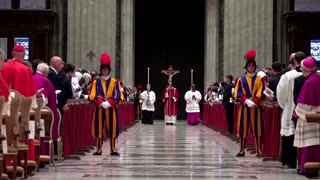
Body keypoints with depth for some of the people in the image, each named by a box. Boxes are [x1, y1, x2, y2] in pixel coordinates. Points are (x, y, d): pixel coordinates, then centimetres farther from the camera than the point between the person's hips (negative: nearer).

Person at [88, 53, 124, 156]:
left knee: (112, 128, 1)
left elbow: (119, 96, -3)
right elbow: (92, 95, -3)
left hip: (111, 109, 0)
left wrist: (109, 103, -17)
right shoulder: (96, 82, 5)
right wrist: (101, 103, -18)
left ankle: (113, 149, 7)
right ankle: (99, 149, 8)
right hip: (99, 108, 0)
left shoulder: (115, 82, 5)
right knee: (99, 128, 1)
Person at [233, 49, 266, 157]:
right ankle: (242, 150, 6)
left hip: (257, 107, -1)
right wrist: (247, 101, -15)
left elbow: (262, 93, -3)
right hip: (244, 107, 1)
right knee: (243, 128, 1)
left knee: (257, 128, -1)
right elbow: (238, 94, 0)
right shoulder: (241, 80, 6)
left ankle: (258, 150, 3)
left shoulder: (260, 79, 6)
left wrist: (254, 101, -16)